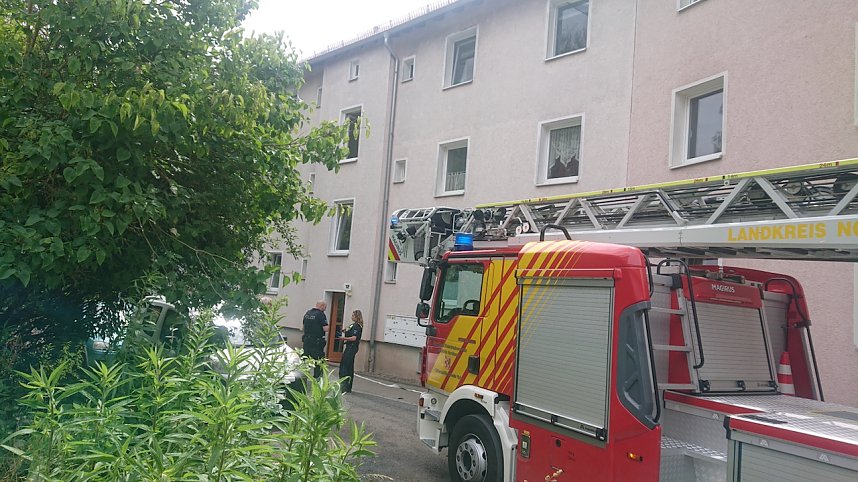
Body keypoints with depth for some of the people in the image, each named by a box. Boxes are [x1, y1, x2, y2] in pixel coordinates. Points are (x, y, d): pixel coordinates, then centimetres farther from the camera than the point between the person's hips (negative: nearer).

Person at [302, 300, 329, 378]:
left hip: (306, 340, 7)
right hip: (317, 341, -7)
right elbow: (326, 329, -18)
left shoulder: (307, 313, 8)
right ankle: (317, 377, 4)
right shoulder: (321, 314, -15)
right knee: (318, 361, 3)